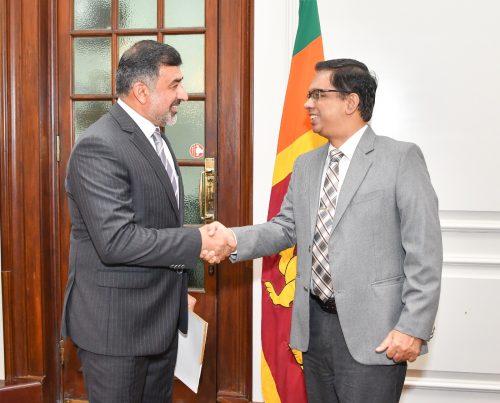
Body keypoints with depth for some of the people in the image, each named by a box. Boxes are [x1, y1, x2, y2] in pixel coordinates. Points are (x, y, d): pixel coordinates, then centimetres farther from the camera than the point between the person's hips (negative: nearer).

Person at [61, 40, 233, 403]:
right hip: (115, 321, -9)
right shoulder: (98, 147, -20)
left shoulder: (154, 137, 11)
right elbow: (115, 240, -28)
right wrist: (196, 242, -22)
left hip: (161, 317, 9)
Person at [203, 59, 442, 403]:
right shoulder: (305, 164, 13)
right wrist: (234, 239, -7)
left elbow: (424, 251, -11)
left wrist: (414, 327, -14)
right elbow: (287, 227, 10)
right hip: (314, 323, 6)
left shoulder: (401, 158, -7)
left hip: (371, 330, -6)